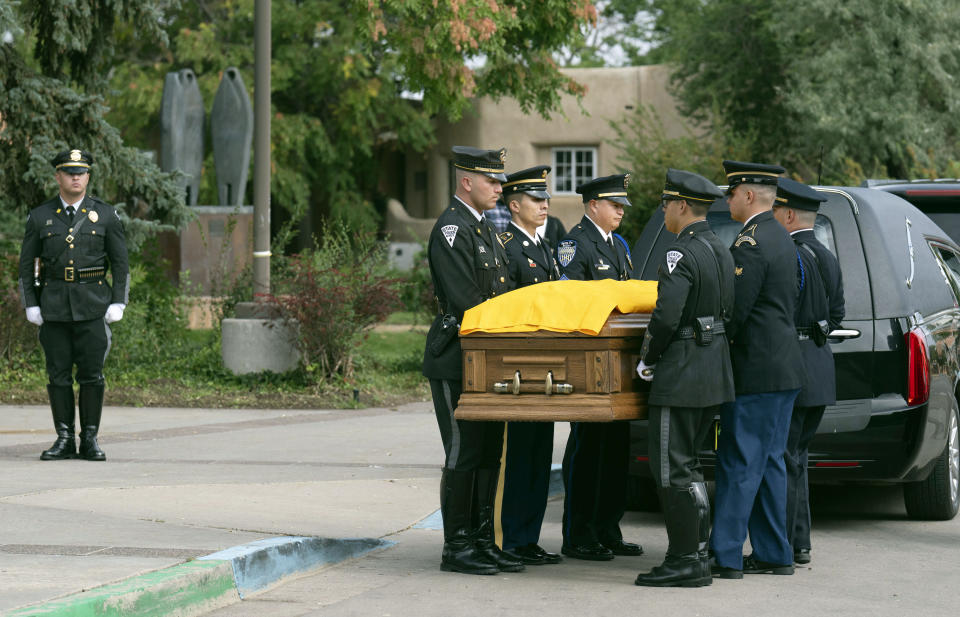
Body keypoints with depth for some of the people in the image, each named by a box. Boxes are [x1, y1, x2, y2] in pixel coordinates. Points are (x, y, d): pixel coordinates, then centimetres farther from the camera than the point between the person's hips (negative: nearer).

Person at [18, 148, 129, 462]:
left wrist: (118, 304, -3)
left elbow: (121, 262, 5)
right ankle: (64, 439, 8)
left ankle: (90, 439, 6)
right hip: (53, 305, 1)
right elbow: (27, 264, 8)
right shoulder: (40, 217, 6)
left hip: (93, 305, -1)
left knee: (92, 374, -2)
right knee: (58, 374, 2)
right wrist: (31, 306, 0)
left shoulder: (106, 215, 4)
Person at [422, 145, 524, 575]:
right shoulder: (451, 230, -13)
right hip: (456, 361, -9)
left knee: (489, 454, 11)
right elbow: (465, 301, -20)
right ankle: (456, 548, -1)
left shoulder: (486, 231, 18)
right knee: (463, 454, -6)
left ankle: (483, 541, 17)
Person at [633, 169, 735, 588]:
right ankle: (697, 553, 20)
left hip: (682, 374, -10)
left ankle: (685, 562, -3)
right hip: (715, 371, 10)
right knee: (686, 465, 17)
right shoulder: (720, 251, 13)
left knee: (672, 469, -4)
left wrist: (647, 359, -10)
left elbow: (667, 316, -24)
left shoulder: (682, 254, -17)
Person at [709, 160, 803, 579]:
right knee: (768, 463, 13)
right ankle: (773, 555, 17)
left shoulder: (749, 244, -17)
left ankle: (725, 556, -4)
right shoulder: (780, 238, 14)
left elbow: (734, 311, -19)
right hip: (784, 368, 10)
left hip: (756, 371, -10)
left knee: (738, 464, -6)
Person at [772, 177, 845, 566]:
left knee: (782, 461, -5)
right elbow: (836, 314, 21)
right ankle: (799, 544, 19)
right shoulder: (827, 259, 15)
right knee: (795, 459, 16)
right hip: (819, 368, 10)